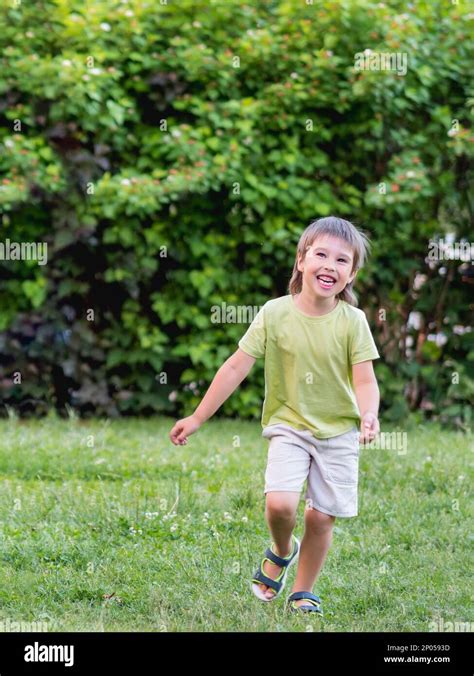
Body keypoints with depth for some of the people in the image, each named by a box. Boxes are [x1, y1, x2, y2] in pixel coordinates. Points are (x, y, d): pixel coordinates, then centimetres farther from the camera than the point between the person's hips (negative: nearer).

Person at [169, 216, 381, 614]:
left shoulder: (352, 321, -9)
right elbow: (237, 367, -7)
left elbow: (365, 380, -11)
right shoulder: (275, 313, -10)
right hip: (289, 426, -1)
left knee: (322, 517, 4)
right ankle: (282, 551, 16)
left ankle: (304, 593, 25)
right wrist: (197, 418, -5)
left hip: (339, 432, 1)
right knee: (280, 504, -18)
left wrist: (369, 416, -33)